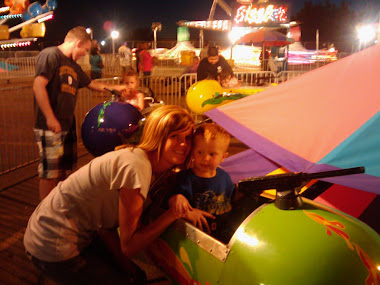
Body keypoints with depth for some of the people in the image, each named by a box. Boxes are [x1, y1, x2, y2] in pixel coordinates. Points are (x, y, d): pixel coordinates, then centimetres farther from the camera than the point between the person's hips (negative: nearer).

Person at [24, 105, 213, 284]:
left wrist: (127, 268, -6)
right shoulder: (136, 167, -27)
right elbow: (128, 245, -20)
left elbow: (107, 226, 0)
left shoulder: (150, 168, 2)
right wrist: (174, 213, -20)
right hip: (53, 248, -8)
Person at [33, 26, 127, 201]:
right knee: (50, 173, -4)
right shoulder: (50, 55, -7)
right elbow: (38, 86, -17)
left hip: (67, 125, 9)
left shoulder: (73, 66, 20)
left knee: (62, 170, 15)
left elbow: (91, 84, 33)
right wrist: (50, 118, -22)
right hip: (50, 127, -9)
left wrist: (116, 88, 35)